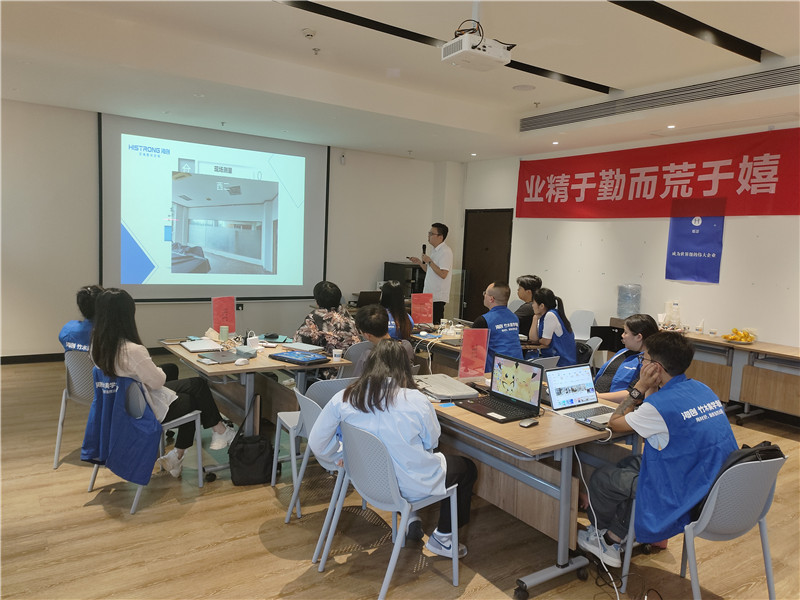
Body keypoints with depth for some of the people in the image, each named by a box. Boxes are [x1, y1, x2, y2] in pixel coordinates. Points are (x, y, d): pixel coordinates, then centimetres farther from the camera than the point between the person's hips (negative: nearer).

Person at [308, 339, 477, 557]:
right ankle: (441, 538, 27)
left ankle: (409, 517, 29)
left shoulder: (343, 398, -14)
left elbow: (317, 443, -5)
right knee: (467, 469, 21)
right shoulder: (416, 400, -22)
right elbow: (431, 442, -5)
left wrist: (341, 456, 13)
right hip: (411, 486, -4)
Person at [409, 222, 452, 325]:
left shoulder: (446, 251, -15)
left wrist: (429, 261, -18)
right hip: (429, 294, 9)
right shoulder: (434, 250, 16)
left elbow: (443, 274, -23)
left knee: (436, 325, -6)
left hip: (438, 297, -9)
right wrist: (420, 263, 10)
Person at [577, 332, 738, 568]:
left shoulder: (663, 404, -25)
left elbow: (615, 423, -8)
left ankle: (598, 533, 37)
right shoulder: (701, 389, 2)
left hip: (688, 502, -9)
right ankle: (612, 541, 29)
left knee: (601, 478, 7)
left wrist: (641, 387, -7)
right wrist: (651, 389, 2)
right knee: (629, 465, 23)